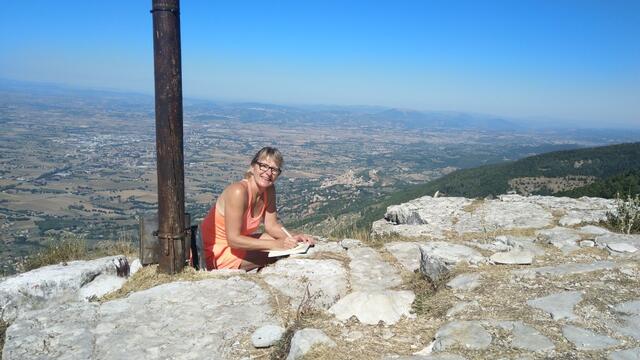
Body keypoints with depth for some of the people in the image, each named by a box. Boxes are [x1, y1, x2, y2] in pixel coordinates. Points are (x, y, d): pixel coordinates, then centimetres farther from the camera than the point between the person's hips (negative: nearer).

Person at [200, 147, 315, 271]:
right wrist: (275, 245, -31)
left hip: (236, 242, 9)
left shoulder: (269, 190, -3)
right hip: (214, 252, -8)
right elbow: (233, 239, -29)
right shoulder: (238, 191, -27)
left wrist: (292, 238, -18)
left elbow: (272, 225, 2)